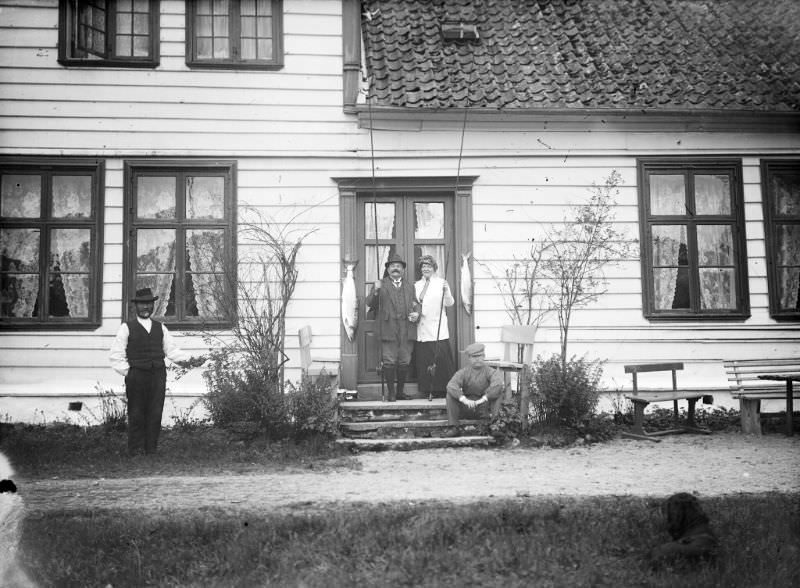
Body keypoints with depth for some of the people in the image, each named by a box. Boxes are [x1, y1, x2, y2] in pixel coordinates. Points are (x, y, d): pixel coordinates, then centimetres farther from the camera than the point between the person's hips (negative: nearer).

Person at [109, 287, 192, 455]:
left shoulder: (160, 328, 17)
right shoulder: (127, 328, 5)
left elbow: (171, 348, 13)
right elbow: (117, 354, 3)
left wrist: (183, 359, -4)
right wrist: (128, 372, -5)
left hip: (158, 376, 3)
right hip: (136, 376, -3)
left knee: (155, 413, 2)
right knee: (136, 415, 0)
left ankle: (151, 449, 9)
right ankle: (136, 450, 7)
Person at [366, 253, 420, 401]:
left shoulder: (410, 286, 20)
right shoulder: (381, 285, 9)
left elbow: (416, 304, 22)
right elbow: (370, 304, 1)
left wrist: (417, 312, 0)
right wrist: (375, 291, -17)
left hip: (407, 330, 3)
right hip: (388, 330, -3)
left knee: (404, 362, 4)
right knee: (389, 362, -5)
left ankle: (400, 391, 16)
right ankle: (391, 393, 4)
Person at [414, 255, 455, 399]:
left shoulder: (441, 283, 2)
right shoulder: (417, 285, 15)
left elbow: (450, 303, -6)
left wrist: (446, 291, -23)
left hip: (438, 331, -4)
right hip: (422, 331, 4)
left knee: (442, 360, -6)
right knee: (424, 363, 2)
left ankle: (446, 391, 2)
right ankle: (428, 391, 10)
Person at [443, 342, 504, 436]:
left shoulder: (490, 371, -4)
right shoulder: (463, 372, -1)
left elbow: (497, 384, -27)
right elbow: (451, 385, -21)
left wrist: (484, 398, -36)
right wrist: (463, 399, -37)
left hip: (484, 408, -1)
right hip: (466, 409, 2)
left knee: (498, 391, -23)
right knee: (450, 393, -20)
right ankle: (453, 427, -24)